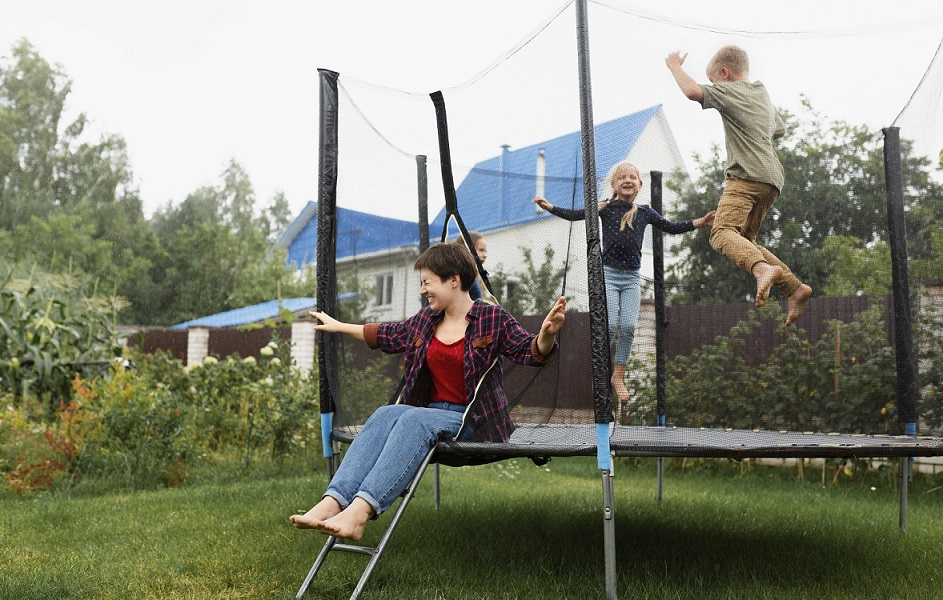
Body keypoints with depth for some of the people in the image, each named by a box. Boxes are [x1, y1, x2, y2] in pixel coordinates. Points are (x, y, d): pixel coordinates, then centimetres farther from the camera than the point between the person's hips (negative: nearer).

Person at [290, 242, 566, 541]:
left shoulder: (492, 319, -2)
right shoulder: (424, 321, 15)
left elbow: (531, 351, -10)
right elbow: (387, 335, 30)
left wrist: (546, 335, -33)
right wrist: (339, 326, 36)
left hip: (473, 421, -5)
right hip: (431, 410, 5)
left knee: (414, 419, -34)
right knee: (385, 414, -26)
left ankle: (360, 510, -51)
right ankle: (331, 503, -45)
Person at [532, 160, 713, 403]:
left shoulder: (645, 212, 9)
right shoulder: (606, 208, 0)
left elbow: (672, 227, 19)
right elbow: (575, 215, -3)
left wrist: (700, 222, 14)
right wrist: (549, 206, -14)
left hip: (631, 278, 3)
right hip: (608, 274, -3)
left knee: (629, 326, -7)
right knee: (610, 325, -14)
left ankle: (618, 375, 7)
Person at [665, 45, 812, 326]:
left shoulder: (729, 90, 1)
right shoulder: (764, 94, 28)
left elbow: (693, 91, -16)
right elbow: (778, 130, 44)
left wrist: (675, 66, 1)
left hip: (746, 175, -9)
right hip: (771, 179, 9)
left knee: (722, 232, -22)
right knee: (745, 240, 14)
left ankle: (763, 269, -47)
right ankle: (794, 287, 4)